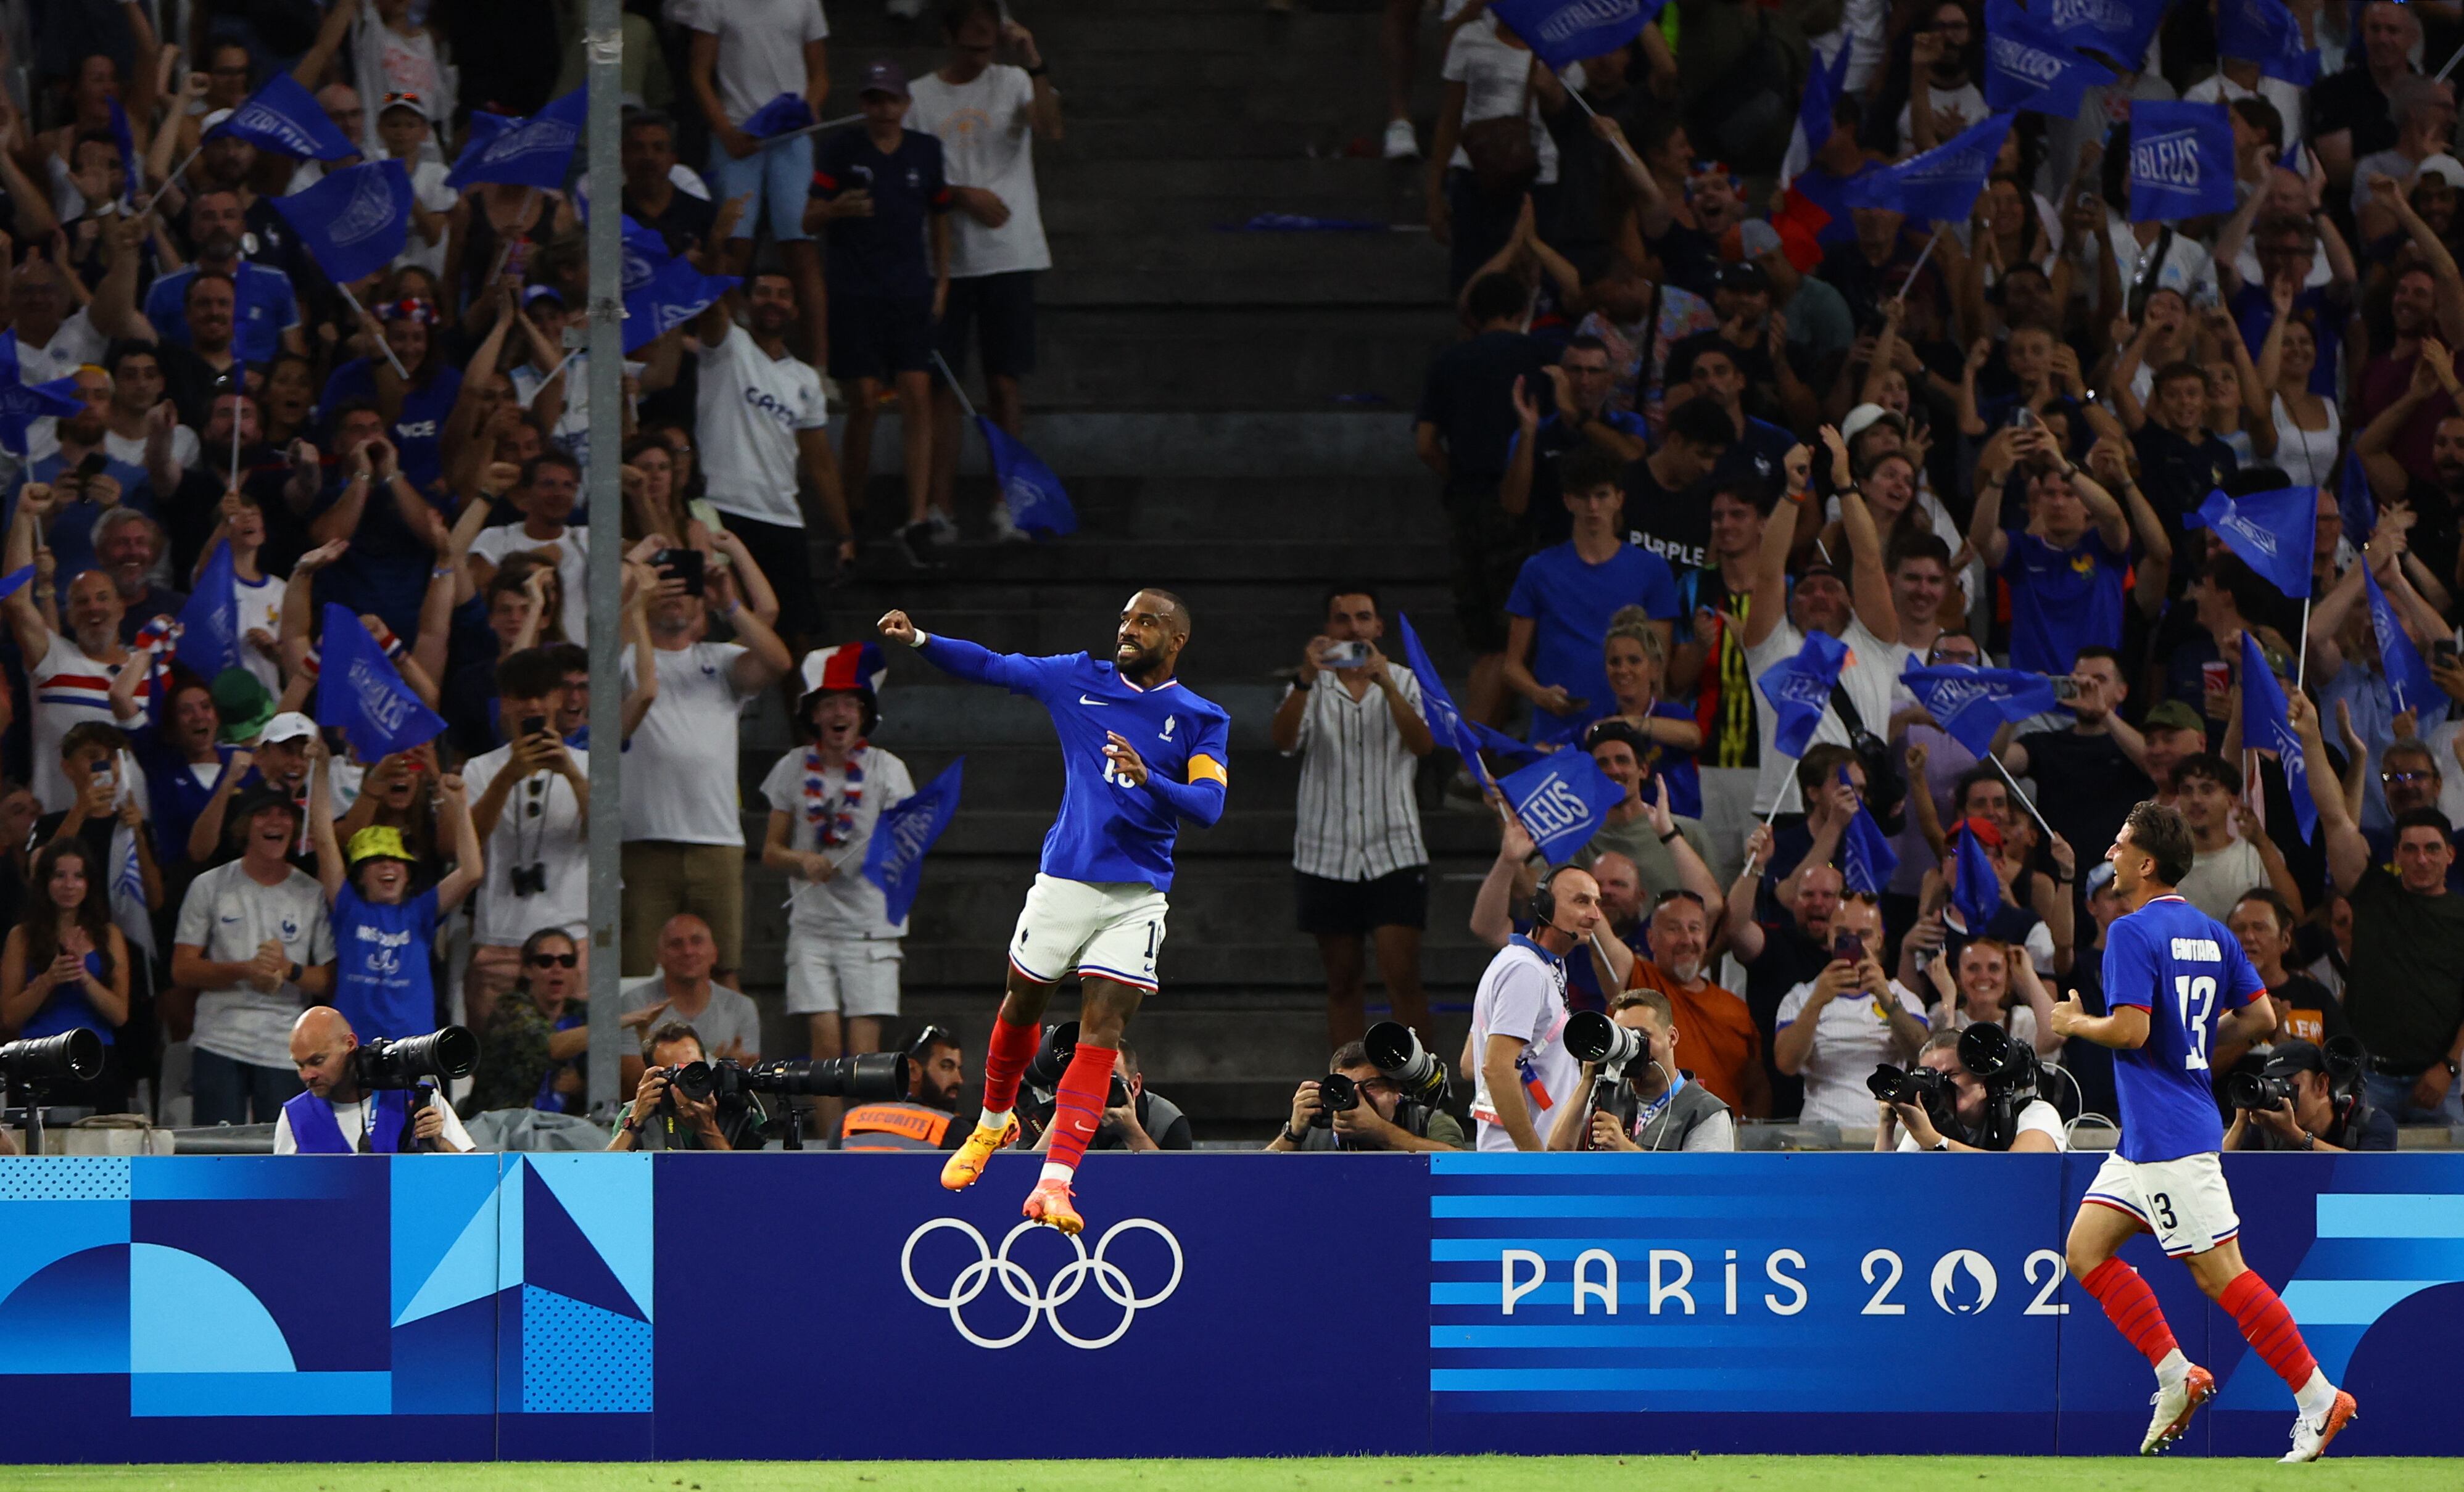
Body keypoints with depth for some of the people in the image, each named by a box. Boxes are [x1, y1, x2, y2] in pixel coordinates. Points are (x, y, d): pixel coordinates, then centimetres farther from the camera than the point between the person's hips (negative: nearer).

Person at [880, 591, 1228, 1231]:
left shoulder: (1202, 721, 1)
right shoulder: (1079, 680, 7)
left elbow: (1208, 806, -11)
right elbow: (988, 666, 7)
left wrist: (1148, 778, -29)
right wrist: (919, 640, -8)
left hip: (1136, 897, -2)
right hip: (1063, 882, 2)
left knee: (1103, 1026, -10)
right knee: (1023, 1002, 12)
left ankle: (1053, 1185, -15)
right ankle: (993, 1124, 41)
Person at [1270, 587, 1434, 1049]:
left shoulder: (1403, 683, 7)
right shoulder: (1313, 689, 8)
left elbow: (1424, 743, -11)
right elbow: (1282, 739, -12)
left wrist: (1387, 687, -26)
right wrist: (1305, 680, -29)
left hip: (1394, 852, -1)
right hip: (1328, 856, 1)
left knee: (1402, 976, -11)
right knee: (1342, 983, 5)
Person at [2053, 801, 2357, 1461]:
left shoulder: (2133, 933, -14)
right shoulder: (2212, 933, 11)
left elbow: (2130, 1030, -22)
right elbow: (2258, 1016, 11)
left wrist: (2076, 1023, -4)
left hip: (2171, 1135, -10)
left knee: (2220, 1272, -8)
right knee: (2086, 1248, 10)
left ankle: (2318, 1398, -7)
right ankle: (2176, 1375, 6)